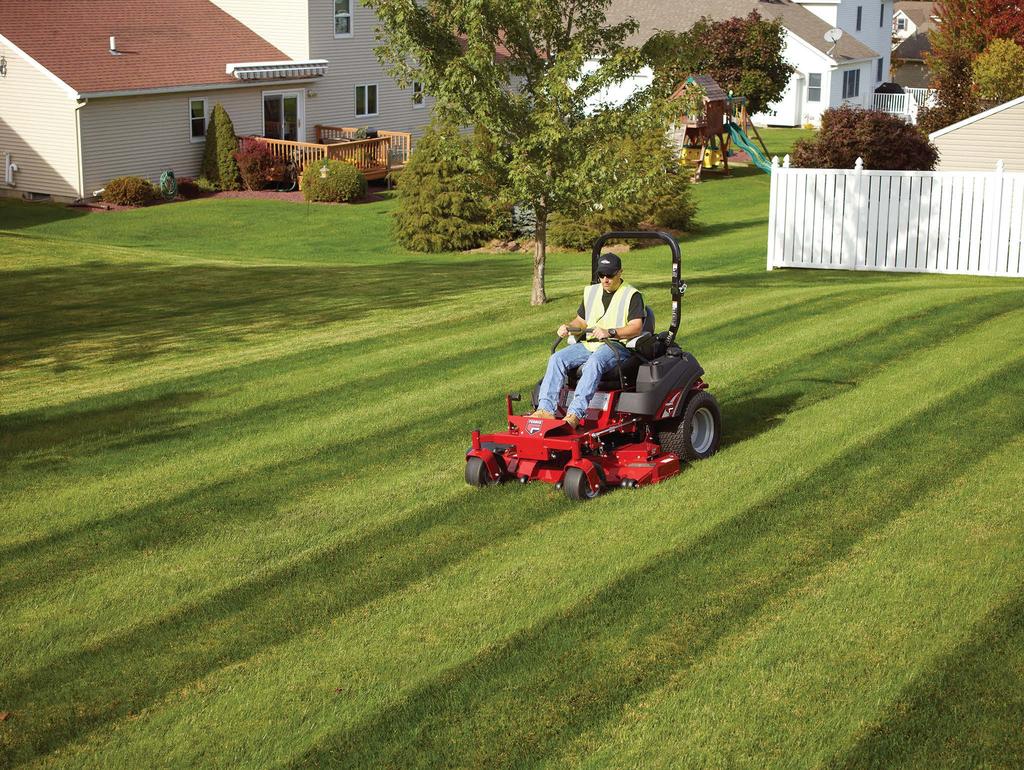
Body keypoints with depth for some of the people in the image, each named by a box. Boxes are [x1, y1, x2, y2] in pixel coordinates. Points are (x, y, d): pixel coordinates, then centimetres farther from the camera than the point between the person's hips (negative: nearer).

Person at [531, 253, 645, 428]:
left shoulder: (632, 295, 1)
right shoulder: (591, 292, 21)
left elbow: (637, 327, -11)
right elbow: (581, 320, 28)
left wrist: (610, 332, -26)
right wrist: (568, 327, 4)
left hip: (617, 346, -6)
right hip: (589, 343, 6)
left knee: (594, 362, -38)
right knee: (557, 358, -19)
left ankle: (575, 414, -49)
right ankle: (546, 409, -31)